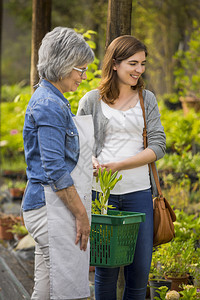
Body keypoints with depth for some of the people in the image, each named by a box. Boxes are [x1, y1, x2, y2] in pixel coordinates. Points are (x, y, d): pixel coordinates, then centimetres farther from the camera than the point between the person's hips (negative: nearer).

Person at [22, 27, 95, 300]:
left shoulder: (52, 100, 17)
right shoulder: (49, 105, -15)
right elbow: (54, 168, -20)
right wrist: (81, 213, -17)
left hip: (56, 206, 10)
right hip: (53, 206, -10)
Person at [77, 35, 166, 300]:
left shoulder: (147, 99, 8)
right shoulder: (92, 101, 4)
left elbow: (158, 145, 0)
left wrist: (119, 165, -12)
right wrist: (92, 161, -15)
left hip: (138, 192, 2)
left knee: (140, 267, 3)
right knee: (106, 267, 3)